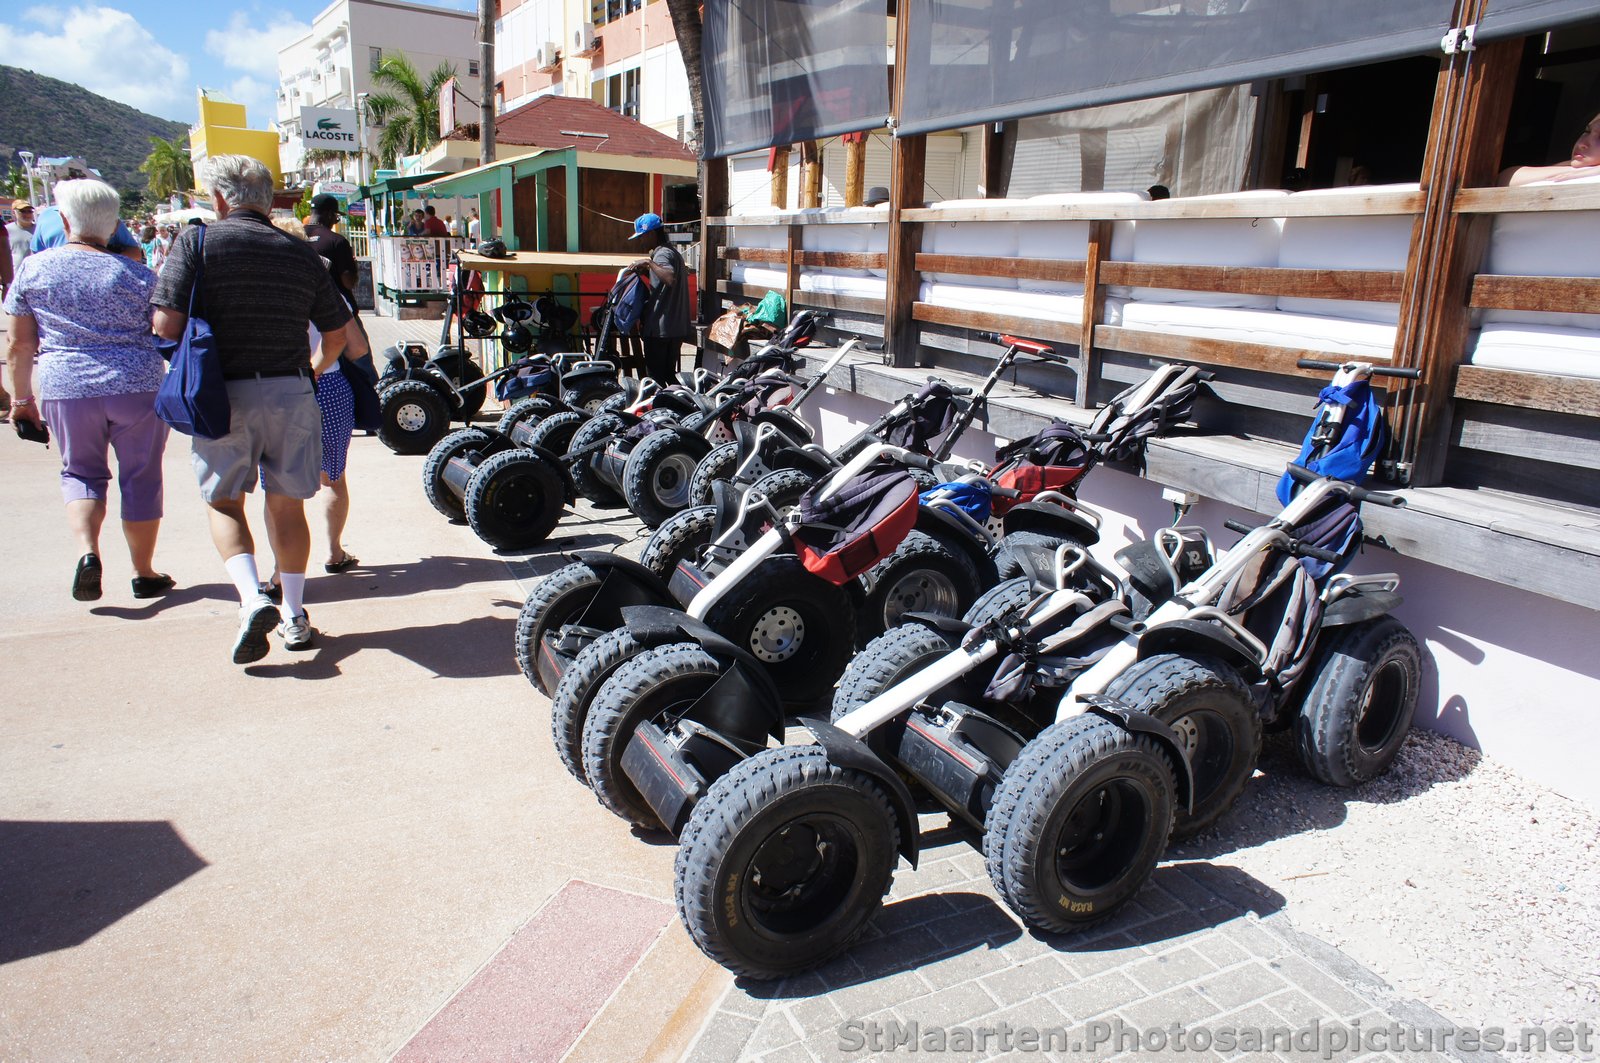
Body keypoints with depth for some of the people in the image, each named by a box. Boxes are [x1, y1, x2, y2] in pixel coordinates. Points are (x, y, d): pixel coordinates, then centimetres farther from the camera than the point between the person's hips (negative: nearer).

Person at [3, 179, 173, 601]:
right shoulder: (136, 274, -1)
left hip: (65, 389, 1)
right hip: (137, 387, -1)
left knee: (80, 472, 18)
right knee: (140, 477, 9)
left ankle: (88, 550, -6)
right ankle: (144, 573, 17)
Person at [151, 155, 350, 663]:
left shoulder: (197, 240, -4)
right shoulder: (300, 252, 7)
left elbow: (167, 323, -11)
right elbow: (337, 334, 11)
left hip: (224, 393, -3)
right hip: (291, 393, 3)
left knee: (224, 501, 11)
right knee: (287, 503, 13)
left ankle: (252, 598, -9)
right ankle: (294, 615, 18)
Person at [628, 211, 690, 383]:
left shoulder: (662, 254, -14)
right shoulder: (672, 251, 18)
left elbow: (670, 279, -33)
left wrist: (649, 263, -26)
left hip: (660, 329, -10)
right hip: (676, 328, 10)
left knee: (655, 377, -5)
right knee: (669, 374, 14)